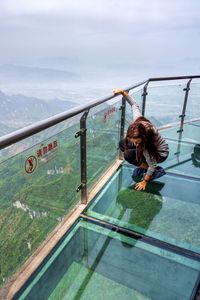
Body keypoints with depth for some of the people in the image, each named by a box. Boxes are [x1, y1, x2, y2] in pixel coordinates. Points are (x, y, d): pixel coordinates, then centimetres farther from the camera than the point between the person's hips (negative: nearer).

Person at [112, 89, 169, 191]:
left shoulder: (146, 145, -42)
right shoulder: (138, 120, -31)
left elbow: (152, 165, -27)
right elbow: (135, 105, -12)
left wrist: (145, 181, -16)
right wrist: (122, 92, -17)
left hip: (160, 154, -7)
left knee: (128, 155, -23)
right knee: (122, 144, -4)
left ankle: (157, 171, -5)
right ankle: (143, 165, 10)